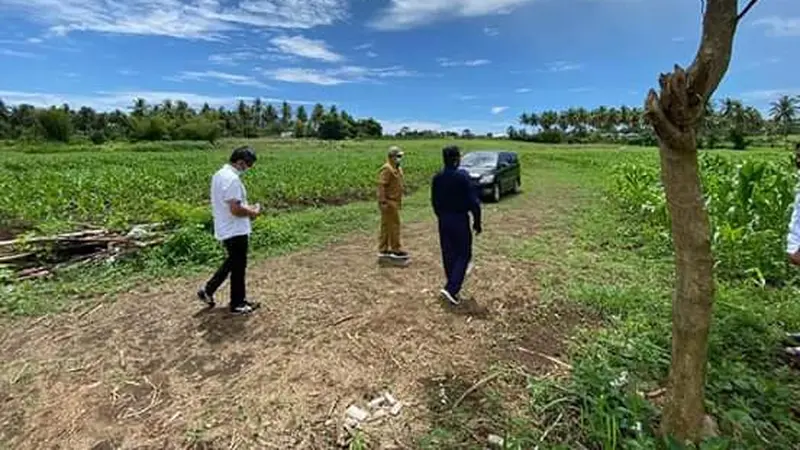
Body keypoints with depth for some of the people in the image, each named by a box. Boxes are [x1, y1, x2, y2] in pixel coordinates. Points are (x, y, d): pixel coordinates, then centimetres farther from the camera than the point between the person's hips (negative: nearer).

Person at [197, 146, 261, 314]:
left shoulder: (220, 174, 10)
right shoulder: (232, 179, -23)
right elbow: (235, 209, -27)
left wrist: (247, 208, 11)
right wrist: (253, 212, -10)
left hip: (226, 229, 10)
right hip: (235, 231, -10)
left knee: (232, 262, 24)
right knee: (238, 267, 4)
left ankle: (208, 291, 31)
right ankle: (237, 304, 17)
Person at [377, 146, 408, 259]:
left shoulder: (398, 168, 15)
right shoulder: (387, 169, -16)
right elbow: (381, 185, -21)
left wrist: (399, 201, 21)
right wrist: (383, 201, -25)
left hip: (395, 202, 10)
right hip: (389, 202, -10)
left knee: (386, 226, 13)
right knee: (394, 225, -4)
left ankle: (383, 250, 20)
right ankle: (396, 250, 6)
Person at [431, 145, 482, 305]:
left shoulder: (437, 178, 1)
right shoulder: (462, 176, -15)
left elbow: (434, 202, 9)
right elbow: (473, 201, -14)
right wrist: (477, 222, -4)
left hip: (443, 221, 6)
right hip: (460, 220, -6)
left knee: (448, 256, 14)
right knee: (463, 255, 5)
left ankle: (453, 288, 25)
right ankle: (451, 288, -5)